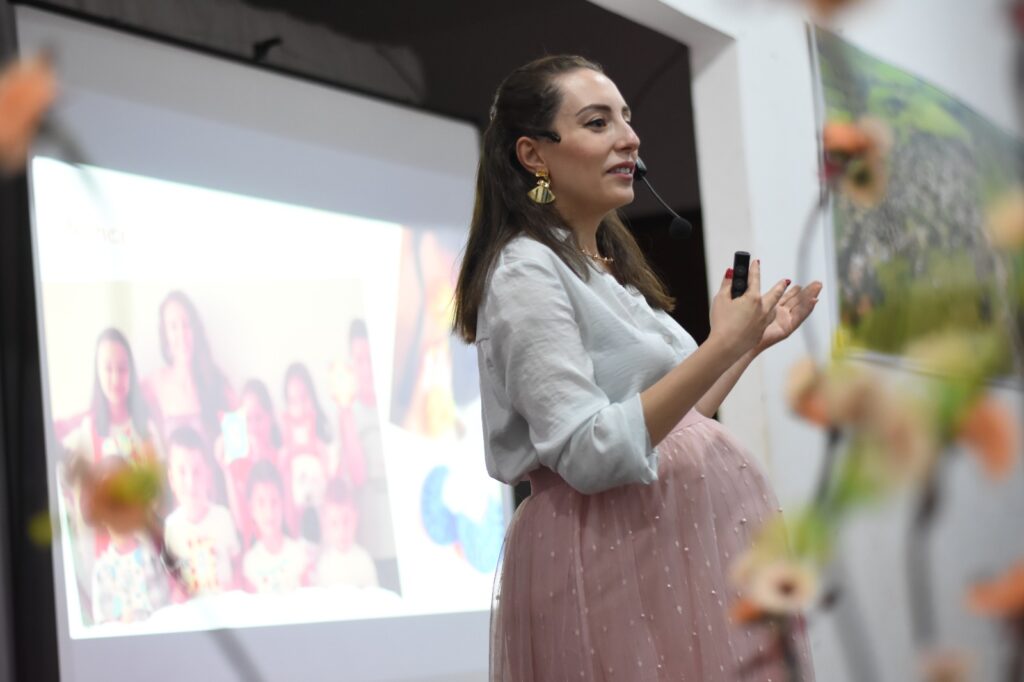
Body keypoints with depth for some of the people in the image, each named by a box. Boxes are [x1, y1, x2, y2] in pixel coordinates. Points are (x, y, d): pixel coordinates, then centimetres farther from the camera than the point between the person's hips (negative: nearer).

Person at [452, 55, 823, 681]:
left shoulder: (611, 269, 17)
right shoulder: (525, 271, -11)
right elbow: (590, 454, -21)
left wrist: (754, 342, 15)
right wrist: (720, 347, -22)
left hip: (685, 539, 9)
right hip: (611, 552, -9)